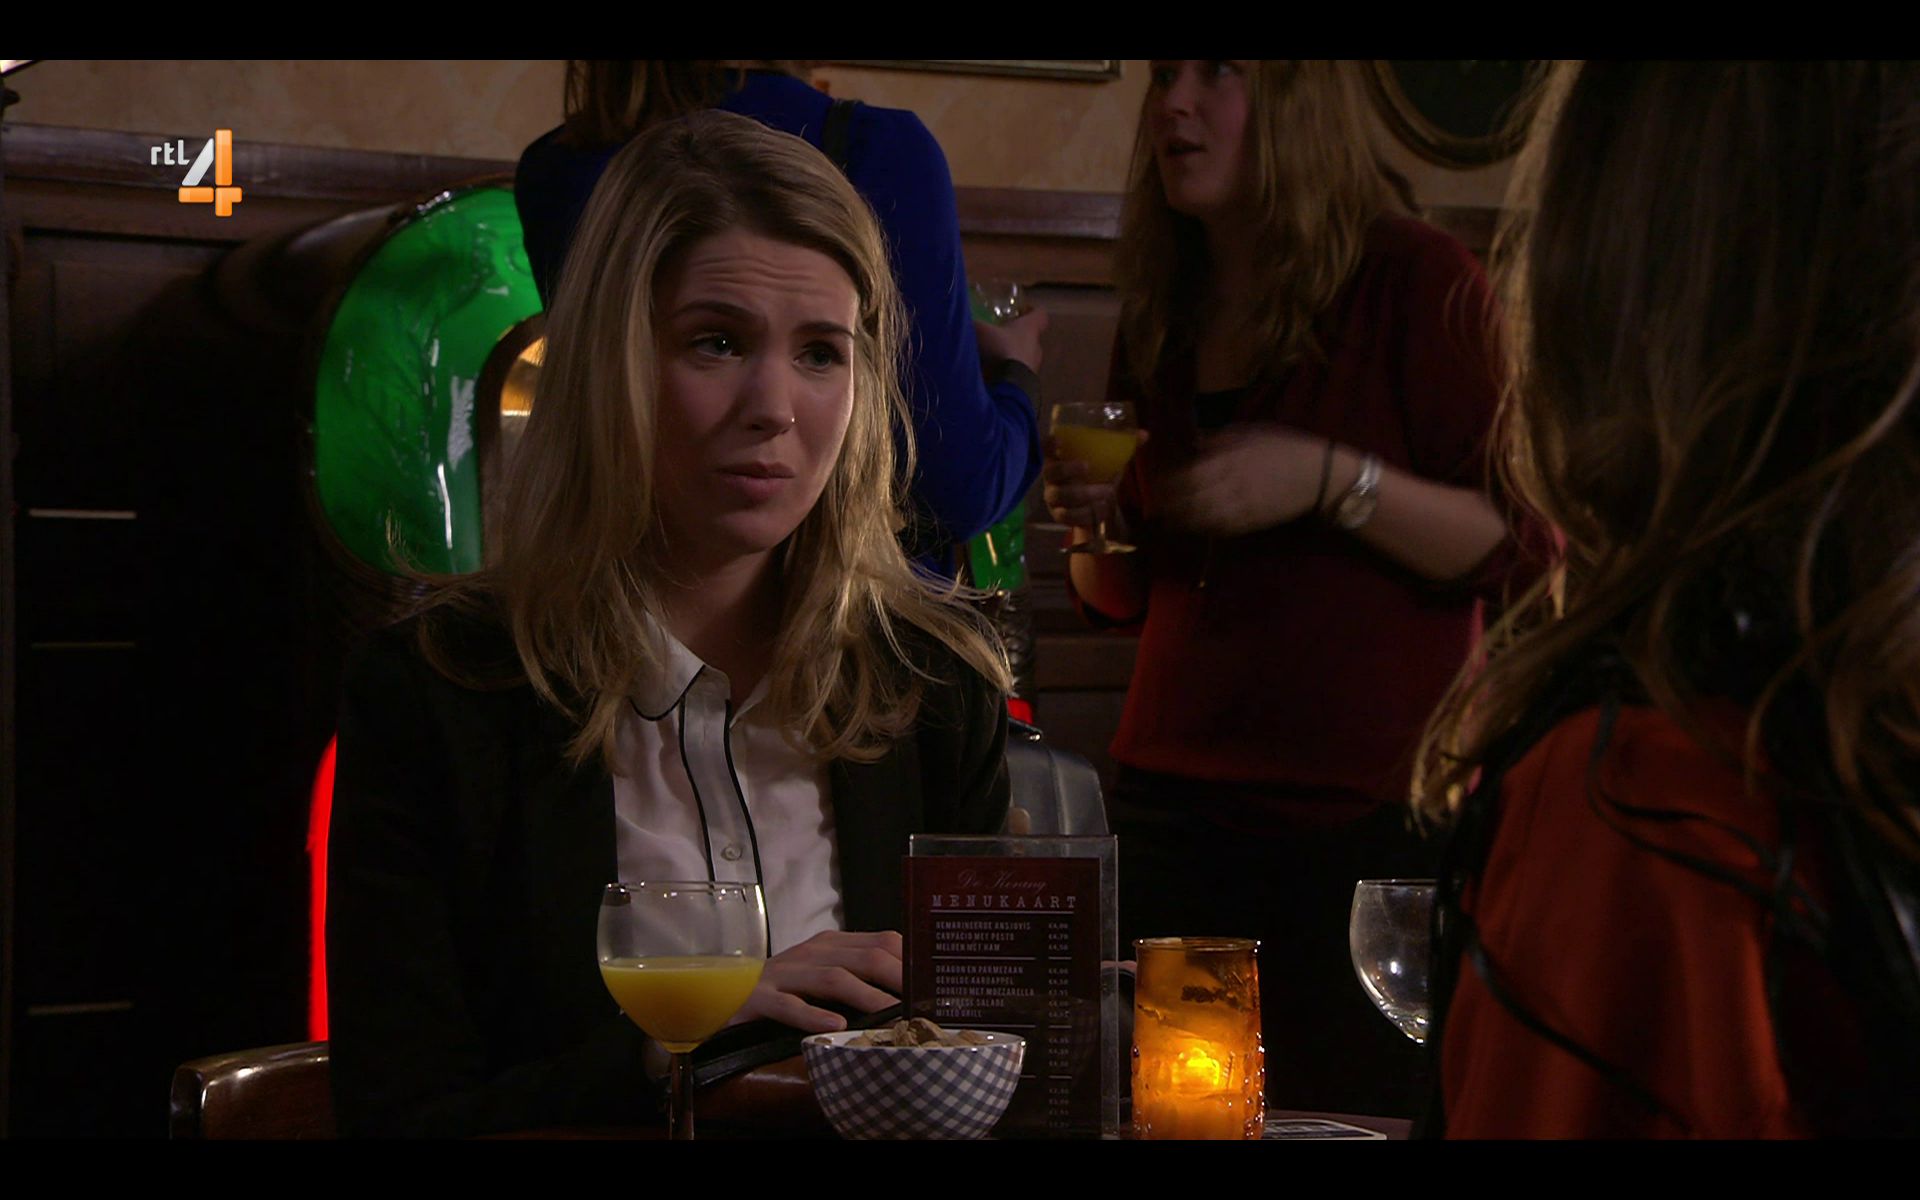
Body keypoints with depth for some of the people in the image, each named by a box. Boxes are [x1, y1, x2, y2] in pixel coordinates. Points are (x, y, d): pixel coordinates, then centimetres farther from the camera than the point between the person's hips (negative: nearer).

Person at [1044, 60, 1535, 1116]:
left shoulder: (1415, 280, -5)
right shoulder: (1162, 317, 13)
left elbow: (1512, 545, -9)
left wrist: (1335, 481, -19)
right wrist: (1097, 522, 0)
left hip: (1371, 819, -5)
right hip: (1175, 808, 5)